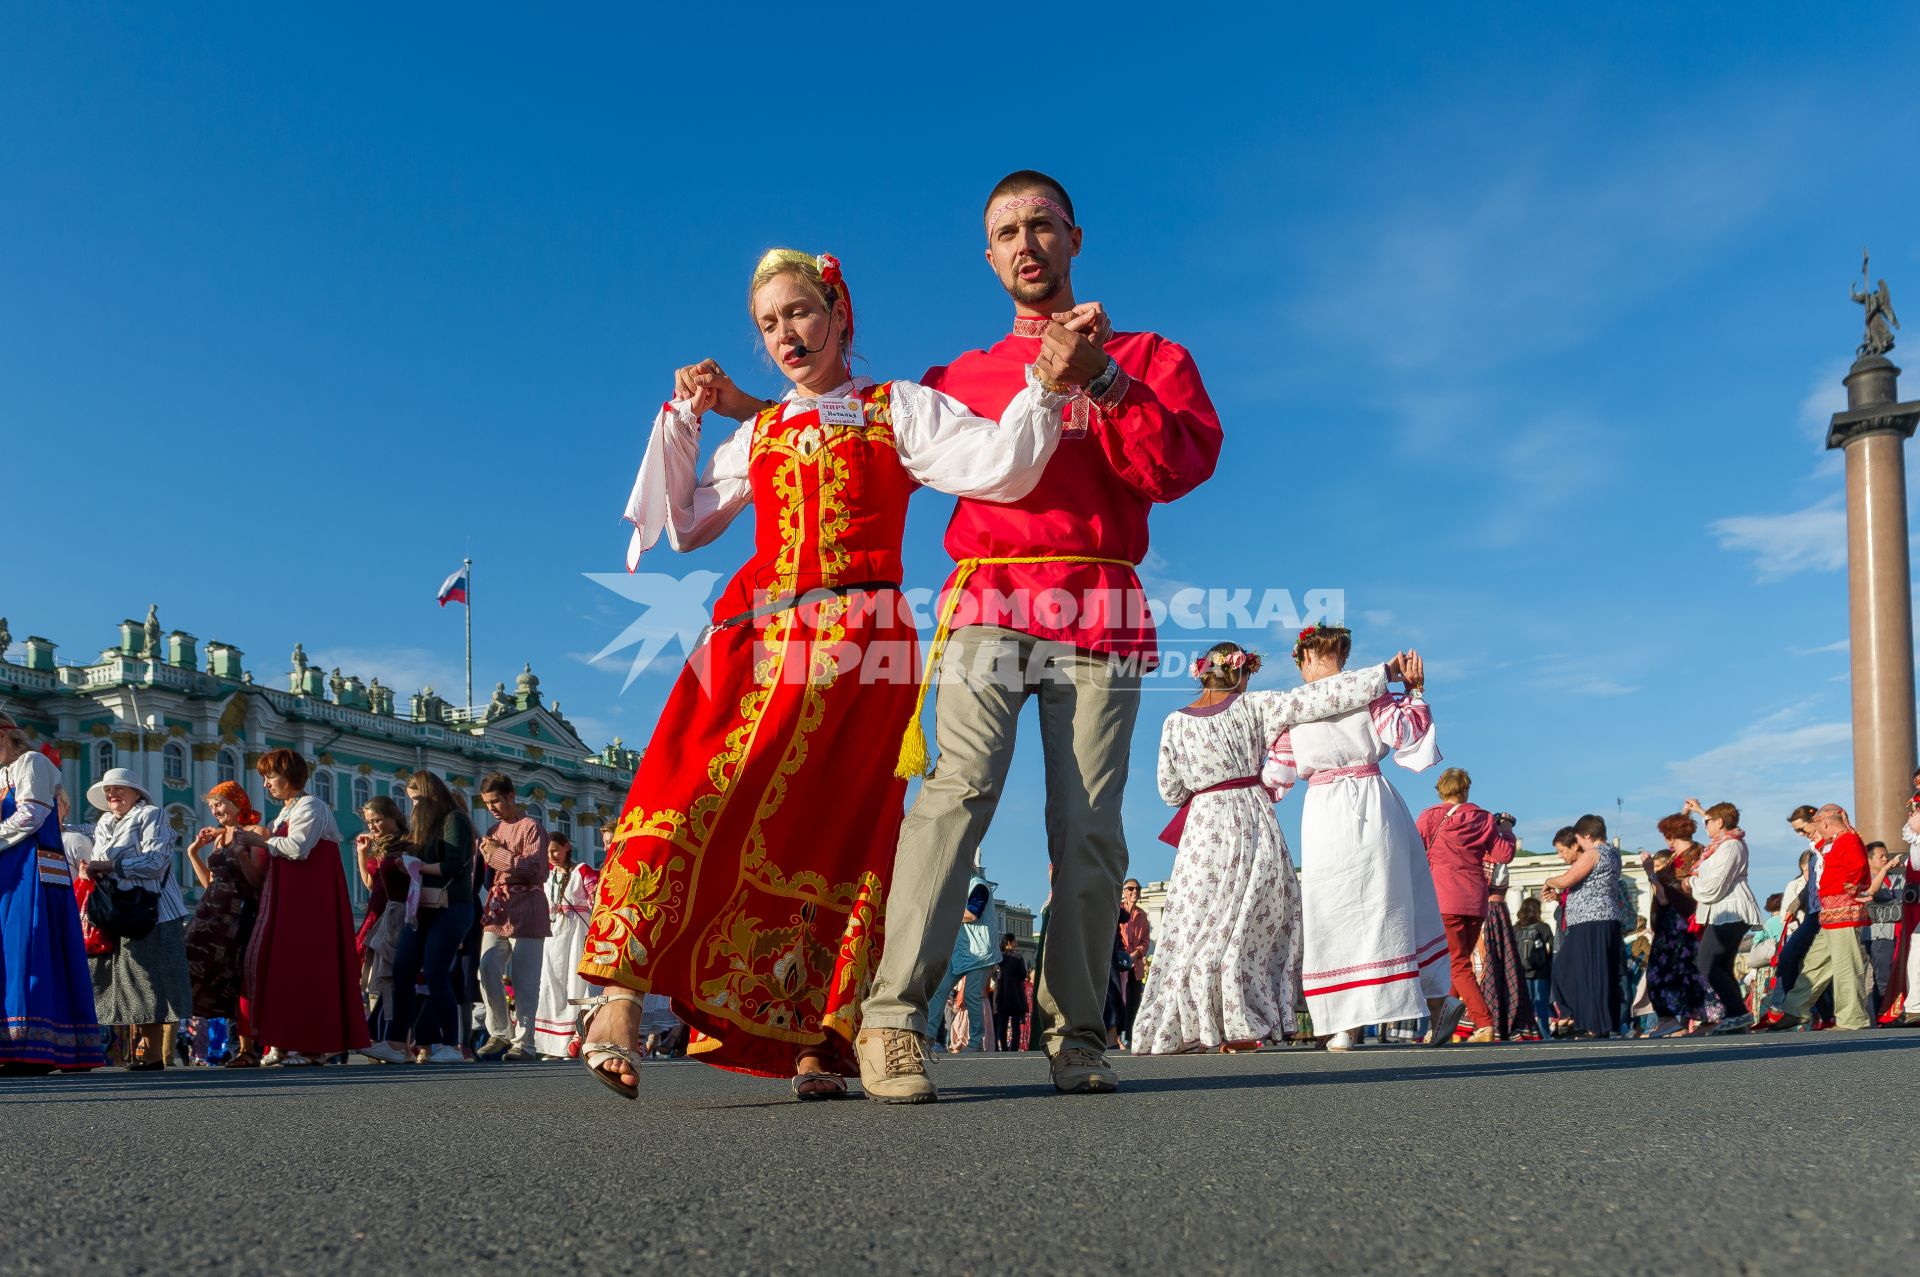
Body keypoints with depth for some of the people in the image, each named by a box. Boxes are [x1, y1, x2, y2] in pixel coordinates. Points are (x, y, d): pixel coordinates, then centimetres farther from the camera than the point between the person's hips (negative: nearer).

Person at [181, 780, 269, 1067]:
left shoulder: (255, 832, -2)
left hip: (242, 914, -7)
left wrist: (239, 847, -16)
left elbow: (257, 879, -11)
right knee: (224, 980, 1)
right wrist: (193, 852, 15)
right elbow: (210, 883, 18)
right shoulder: (218, 838, 19)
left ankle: (248, 1049, -11)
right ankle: (245, 1047, 3)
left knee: (239, 981, -11)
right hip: (215, 915, 7)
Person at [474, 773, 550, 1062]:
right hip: (497, 912, 6)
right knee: (487, 972, -7)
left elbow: (537, 871, -13)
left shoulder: (531, 827, -2)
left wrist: (499, 855, -13)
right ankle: (500, 1033, 6)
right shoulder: (494, 831, 21)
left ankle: (523, 1042, 1)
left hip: (525, 913, -6)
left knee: (524, 981, -4)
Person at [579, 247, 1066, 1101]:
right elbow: (684, 525, 27)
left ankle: (817, 1041, -5)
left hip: (854, 643, -3)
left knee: (831, 829, -10)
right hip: (754, 635, 3)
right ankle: (621, 995, -21)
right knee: (689, 793, -17)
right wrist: (684, 417, 22)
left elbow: (1000, 469, -3)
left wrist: (1046, 384, -14)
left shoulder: (899, 410, 11)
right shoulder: (758, 432, 25)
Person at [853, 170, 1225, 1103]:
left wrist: (1102, 377, -8)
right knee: (962, 784, -20)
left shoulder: (1148, 356, 19)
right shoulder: (959, 376, 23)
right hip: (987, 604, 0)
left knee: (1089, 825, -7)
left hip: (1099, 613, 0)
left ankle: (1076, 1034, 0)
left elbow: (1183, 466, 1)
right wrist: (1044, 380, -4)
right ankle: (893, 1017, -25)